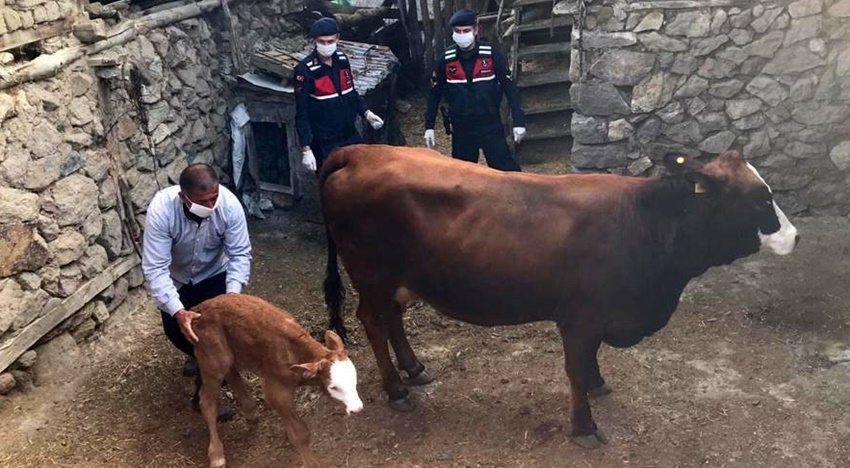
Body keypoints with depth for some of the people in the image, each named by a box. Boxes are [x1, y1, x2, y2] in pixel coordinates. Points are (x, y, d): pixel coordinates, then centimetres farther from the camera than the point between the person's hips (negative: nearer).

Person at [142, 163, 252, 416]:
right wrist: (177, 312, -47)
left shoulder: (229, 203, -32)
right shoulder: (161, 210, -36)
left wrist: (233, 294, -40)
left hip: (214, 273, 1)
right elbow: (155, 268, -36)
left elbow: (240, 254, -25)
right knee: (175, 330, -7)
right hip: (176, 278, 0)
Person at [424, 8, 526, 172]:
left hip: (490, 124, -2)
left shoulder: (491, 54, -10)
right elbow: (434, 93, 5)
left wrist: (518, 121, -11)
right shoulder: (446, 59, -5)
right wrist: (429, 126, 3)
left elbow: (509, 87, -6)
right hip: (461, 128, 2)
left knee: (505, 168, -1)